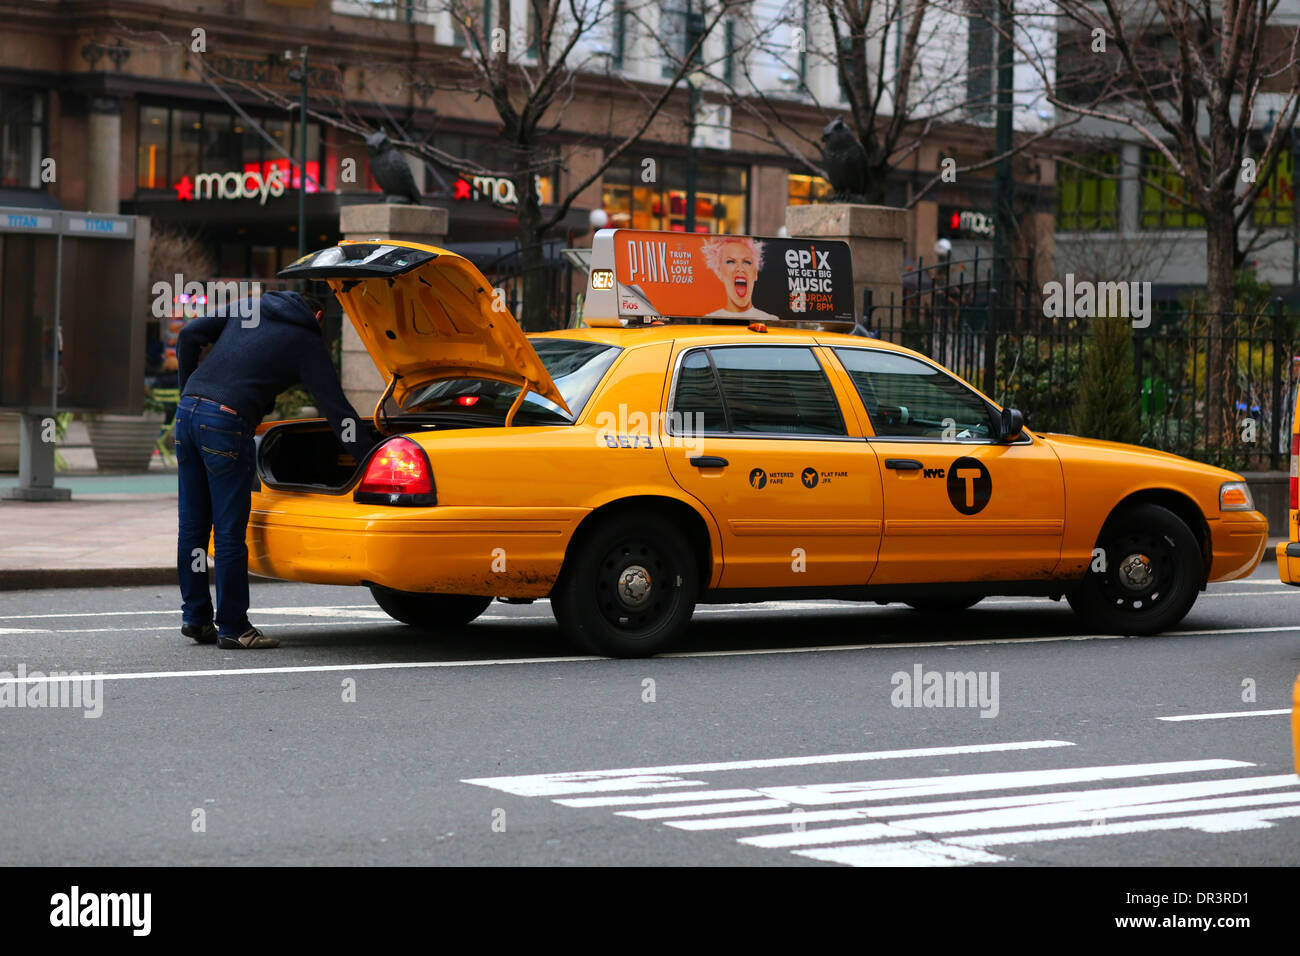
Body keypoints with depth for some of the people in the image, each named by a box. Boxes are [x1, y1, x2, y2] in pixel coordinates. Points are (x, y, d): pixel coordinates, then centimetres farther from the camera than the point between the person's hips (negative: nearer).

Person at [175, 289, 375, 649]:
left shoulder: (248, 307, 21)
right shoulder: (308, 343, 6)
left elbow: (189, 335, 14)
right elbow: (336, 408, 1)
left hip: (188, 409, 7)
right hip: (226, 422, -7)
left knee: (192, 525, 14)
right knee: (229, 532, 0)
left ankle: (195, 616, 21)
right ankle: (232, 627, 5)